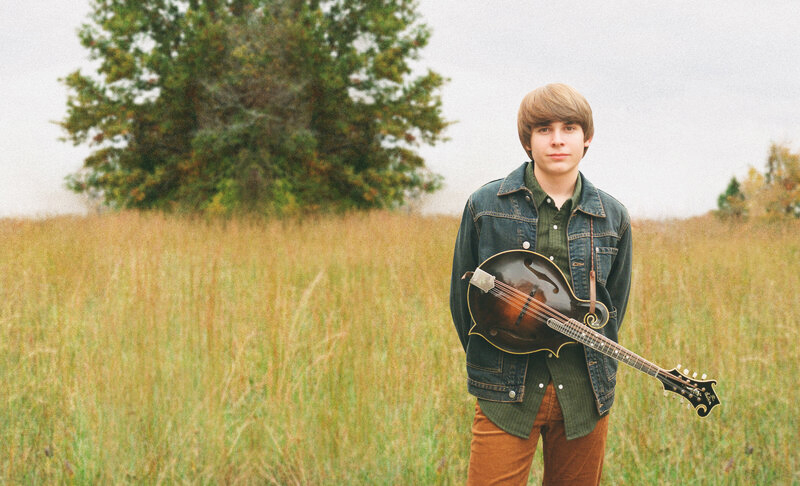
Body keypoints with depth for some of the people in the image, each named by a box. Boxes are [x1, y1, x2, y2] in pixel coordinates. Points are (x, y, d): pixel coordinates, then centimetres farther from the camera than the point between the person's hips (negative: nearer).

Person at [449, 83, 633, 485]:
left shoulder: (612, 217, 6)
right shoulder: (484, 207, -1)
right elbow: (462, 295, 7)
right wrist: (488, 368, 7)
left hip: (585, 395, 3)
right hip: (507, 395, -2)